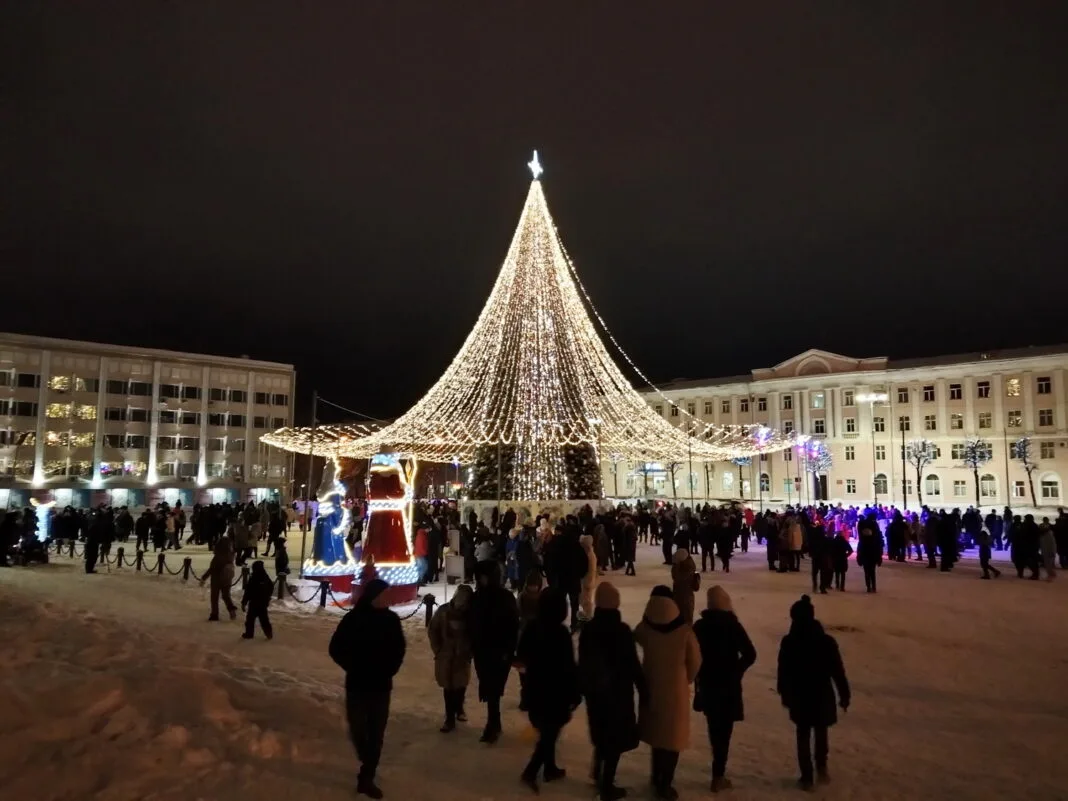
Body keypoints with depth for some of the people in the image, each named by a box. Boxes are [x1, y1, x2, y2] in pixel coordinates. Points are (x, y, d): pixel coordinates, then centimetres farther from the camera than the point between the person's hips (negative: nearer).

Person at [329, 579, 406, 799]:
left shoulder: (391, 619, -3)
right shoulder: (353, 619, -11)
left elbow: (399, 649, 10)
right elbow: (336, 648, -2)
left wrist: (390, 669, -1)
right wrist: (353, 668, -6)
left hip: (382, 686, 2)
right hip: (357, 685, -2)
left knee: (376, 734, 5)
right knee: (358, 730, 5)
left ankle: (367, 777, 18)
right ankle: (368, 774, 31)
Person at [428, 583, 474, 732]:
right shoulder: (444, 611, -14)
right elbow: (432, 630, -3)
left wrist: (469, 651, -9)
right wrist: (437, 649, -3)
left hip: (463, 656, 0)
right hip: (445, 656, 0)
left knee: (461, 684, 15)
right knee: (448, 687, 6)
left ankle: (459, 709, 41)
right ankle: (450, 718, 18)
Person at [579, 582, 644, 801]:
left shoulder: (587, 629, -5)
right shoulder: (622, 630, -20)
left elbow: (582, 663, 2)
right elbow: (632, 663, -16)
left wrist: (584, 688, 14)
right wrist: (643, 689, -5)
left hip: (594, 690, 5)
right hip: (618, 691, -5)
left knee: (602, 734, 25)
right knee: (616, 738, 9)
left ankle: (598, 774, 40)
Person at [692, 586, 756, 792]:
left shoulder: (699, 626, -6)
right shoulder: (733, 626, -13)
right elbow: (750, 654, -15)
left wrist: (701, 673, 8)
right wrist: (737, 670, 0)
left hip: (707, 683, 3)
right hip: (728, 685, -3)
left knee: (714, 726, 20)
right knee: (724, 729, 5)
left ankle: (718, 767, 37)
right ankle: (718, 776, 5)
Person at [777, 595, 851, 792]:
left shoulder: (788, 642, -13)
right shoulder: (826, 641, -14)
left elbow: (783, 672, -4)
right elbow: (838, 672, -10)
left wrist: (784, 694, 10)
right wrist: (844, 695, 2)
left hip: (799, 697, 0)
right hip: (822, 696, 0)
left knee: (803, 736, 14)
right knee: (821, 733, 24)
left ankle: (807, 778, 18)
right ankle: (821, 768, 31)